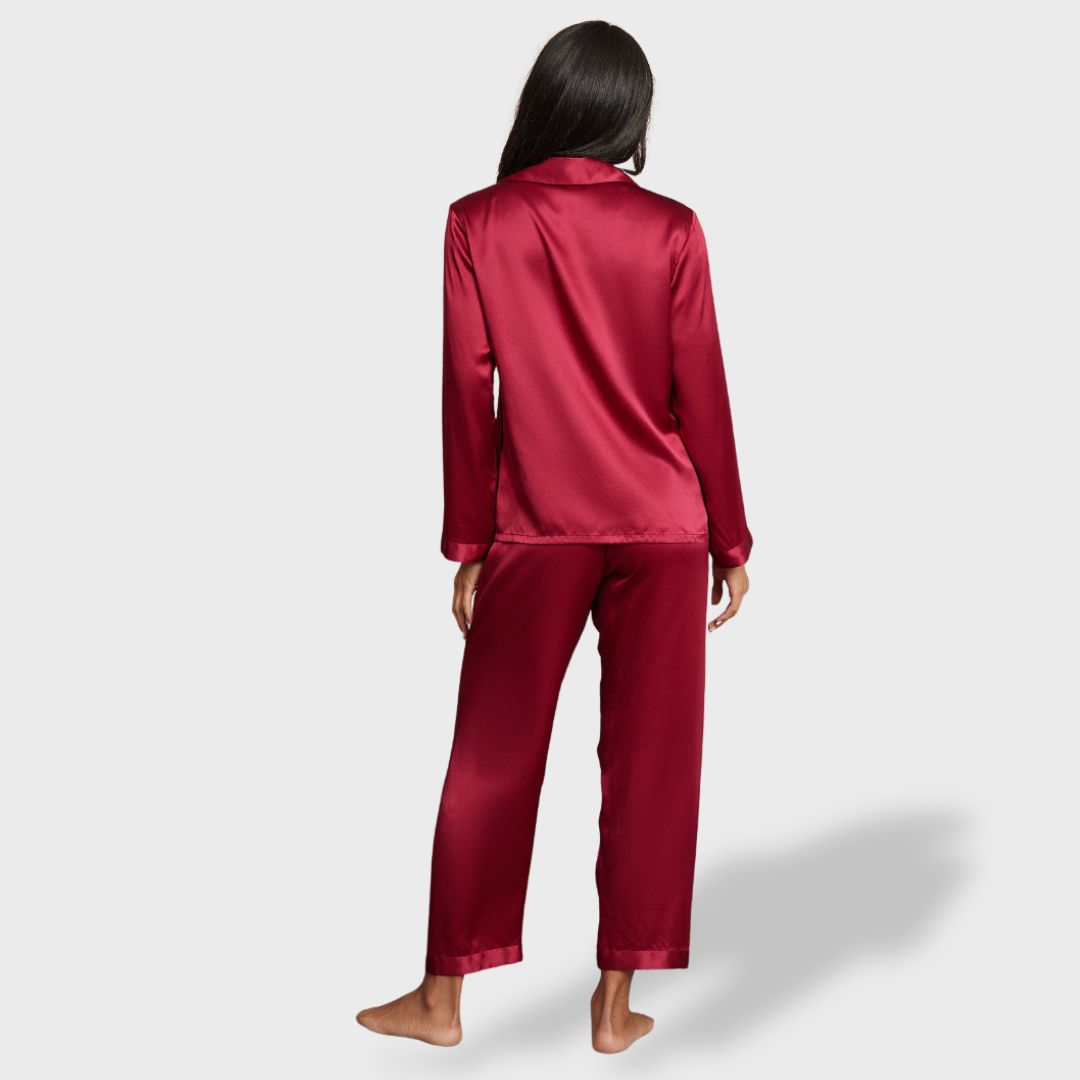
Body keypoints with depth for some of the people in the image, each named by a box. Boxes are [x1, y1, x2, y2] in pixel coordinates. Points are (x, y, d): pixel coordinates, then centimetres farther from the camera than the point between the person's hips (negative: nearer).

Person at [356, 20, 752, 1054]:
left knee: (491, 758, 9)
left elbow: (466, 395, -4)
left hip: (534, 532, 0)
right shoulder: (671, 230, -3)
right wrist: (732, 540, 7)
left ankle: (443, 997, 19)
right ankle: (616, 1004, 16)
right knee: (647, 762, 8)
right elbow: (701, 395, -1)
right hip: (662, 531, 0)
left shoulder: (477, 224, -4)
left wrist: (466, 546, 3)